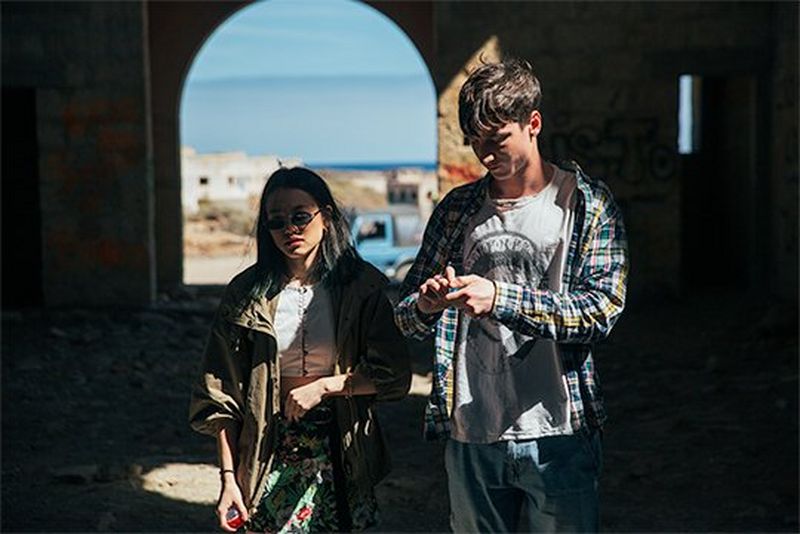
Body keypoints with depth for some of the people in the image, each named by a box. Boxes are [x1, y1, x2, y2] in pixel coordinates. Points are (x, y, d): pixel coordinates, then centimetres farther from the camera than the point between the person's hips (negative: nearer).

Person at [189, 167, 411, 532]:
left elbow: (394, 376, -5)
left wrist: (323, 387, -14)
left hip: (341, 451, 0)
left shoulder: (363, 286, -2)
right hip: (271, 454, 0)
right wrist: (228, 476, -5)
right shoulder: (247, 293, -1)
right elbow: (222, 396, 0)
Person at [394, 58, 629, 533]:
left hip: (556, 438, -3)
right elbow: (407, 317, 12)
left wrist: (500, 297, -21)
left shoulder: (588, 204, 0)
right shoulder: (457, 209, 10)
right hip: (470, 439, 4)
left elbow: (602, 308, -12)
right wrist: (424, 306, -12)